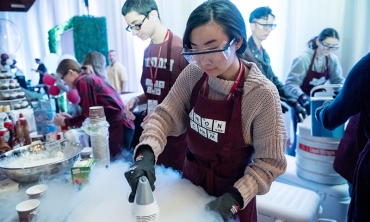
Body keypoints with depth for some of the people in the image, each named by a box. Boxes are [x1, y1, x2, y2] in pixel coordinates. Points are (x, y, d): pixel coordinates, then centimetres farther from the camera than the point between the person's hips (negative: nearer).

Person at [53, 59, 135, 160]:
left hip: (117, 126, -10)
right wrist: (70, 118, 19)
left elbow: (88, 116, -9)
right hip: (119, 124, 10)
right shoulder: (90, 78, 18)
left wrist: (64, 122, 5)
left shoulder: (82, 81, -10)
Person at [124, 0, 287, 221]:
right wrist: (146, 152, -26)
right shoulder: (193, 75, -13)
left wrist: (236, 197, -25)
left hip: (231, 193, -4)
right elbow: (166, 114, -10)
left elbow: (269, 160, -17)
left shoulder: (262, 94, -24)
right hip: (191, 179, 4)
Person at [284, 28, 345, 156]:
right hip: (302, 104, -5)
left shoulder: (333, 60, -3)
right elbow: (290, 83, -30)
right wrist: (302, 97, -45)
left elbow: (338, 81, 2)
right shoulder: (304, 58, -22)